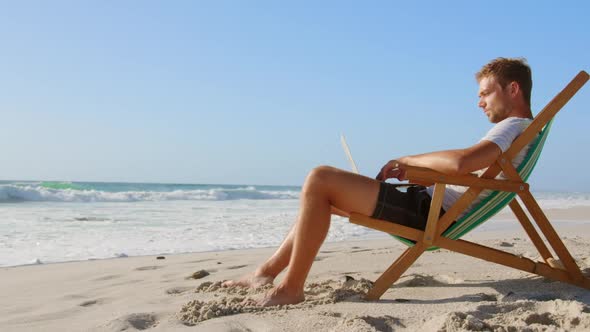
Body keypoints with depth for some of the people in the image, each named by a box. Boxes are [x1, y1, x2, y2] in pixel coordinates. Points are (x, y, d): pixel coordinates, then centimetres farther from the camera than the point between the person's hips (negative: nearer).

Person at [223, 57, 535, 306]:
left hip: (428, 213, -11)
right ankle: (266, 272, 16)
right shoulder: (519, 132, 21)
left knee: (320, 179, -19)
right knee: (323, 195, 16)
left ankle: (290, 288, -13)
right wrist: (414, 170, 8)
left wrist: (408, 160, -14)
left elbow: (460, 162, -30)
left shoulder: (514, 127, -11)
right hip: (429, 202, 11)